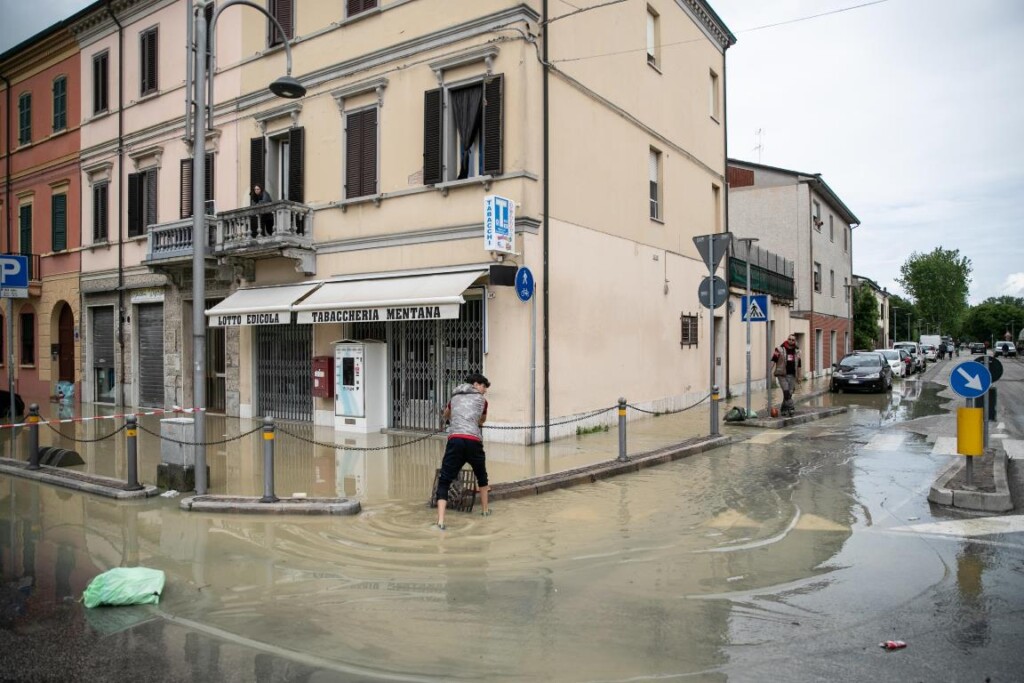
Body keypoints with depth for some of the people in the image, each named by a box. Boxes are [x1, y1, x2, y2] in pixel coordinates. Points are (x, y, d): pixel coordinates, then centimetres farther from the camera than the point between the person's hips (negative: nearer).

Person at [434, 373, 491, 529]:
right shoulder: (481, 400, 19)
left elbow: (446, 416, 46)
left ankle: (440, 521, -13)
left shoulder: (454, 397, 25)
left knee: (444, 481, 3)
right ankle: (485, 510, 40)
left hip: (455, 440, 0)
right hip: (473, 442, 0)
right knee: (481, 476, 26)